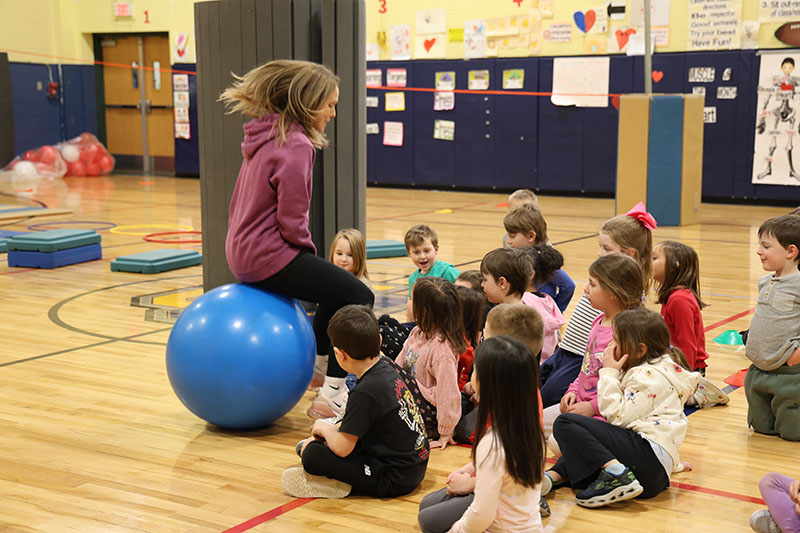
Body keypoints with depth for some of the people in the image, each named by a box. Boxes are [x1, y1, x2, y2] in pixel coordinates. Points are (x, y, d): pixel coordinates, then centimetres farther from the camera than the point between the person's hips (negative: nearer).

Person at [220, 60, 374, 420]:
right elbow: (291, 222, -21)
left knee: (338, 288, 27)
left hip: (243, 251, 10)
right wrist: (308, 249, 0)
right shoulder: (296, 146, -19)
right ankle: (331, 397, -6)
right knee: (359, 296, -7)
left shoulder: (266, 137, 11)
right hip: (269, 257, -10)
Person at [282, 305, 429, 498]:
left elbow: (341, 448, -21)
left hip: (393, 481, -10)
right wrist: (332, 429, 8)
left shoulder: (366, 391, -24)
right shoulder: (386, 369, 3)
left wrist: (325, 428, -1)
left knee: (312, 455, -19)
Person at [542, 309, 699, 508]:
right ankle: (555, 476, 4)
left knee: (565, 423, -14)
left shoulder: (649, 376, -10)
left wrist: (609, 373, -8)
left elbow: (618, 416, -15)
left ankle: (616, 474, -23)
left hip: (649, 454, -12)